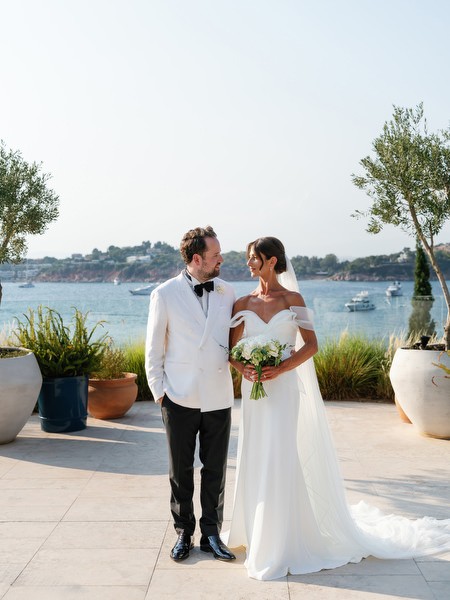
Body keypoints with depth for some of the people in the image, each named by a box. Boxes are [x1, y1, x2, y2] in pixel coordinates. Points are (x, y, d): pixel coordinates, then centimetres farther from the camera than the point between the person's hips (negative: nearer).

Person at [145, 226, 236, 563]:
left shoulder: (228, 292, 3)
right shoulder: (165, 294, -5)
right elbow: (154, 350, 1)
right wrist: (159, 392, -2)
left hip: (219, 398, 2)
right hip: (179, 399, -2)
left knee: (216, 470, 10)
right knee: (180, 471, 11)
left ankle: (211, 535, 25)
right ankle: (184, 533, 27)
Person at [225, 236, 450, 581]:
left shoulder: (292, 299, -3)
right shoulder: (243, 304, 5)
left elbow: (311, 345, -5)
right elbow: (232, 348, 6)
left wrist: (280, 370, -17)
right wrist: (243, 368, -15)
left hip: (285, 388, -4)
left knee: (281, 460, -3)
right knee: (255, 460, 10)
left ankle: (281, 544, 10)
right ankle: (258, 530, 29)